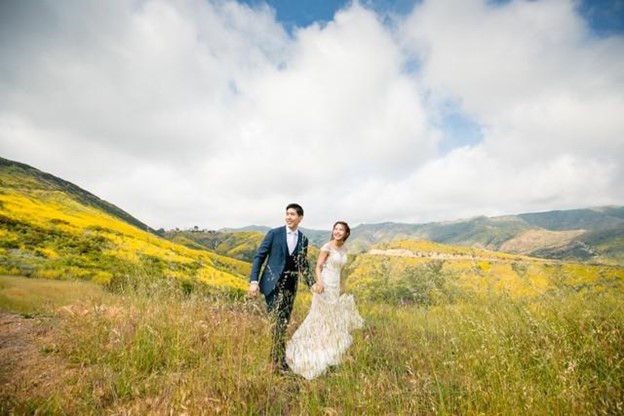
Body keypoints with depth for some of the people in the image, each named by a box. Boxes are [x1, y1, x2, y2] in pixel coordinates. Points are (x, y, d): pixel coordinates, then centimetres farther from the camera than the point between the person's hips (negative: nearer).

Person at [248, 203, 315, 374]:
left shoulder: (303, 239, 6)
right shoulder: (274, 233, -4)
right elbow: (259, 257, -3)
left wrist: (312, 283, 5)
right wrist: (253, 281, -11)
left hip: (290, 286, 4)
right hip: (273, 284, -4)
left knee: (283, 324, 10)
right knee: (276, 322, -6)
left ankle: (276, 359, 26)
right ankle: (279, 362, 7)